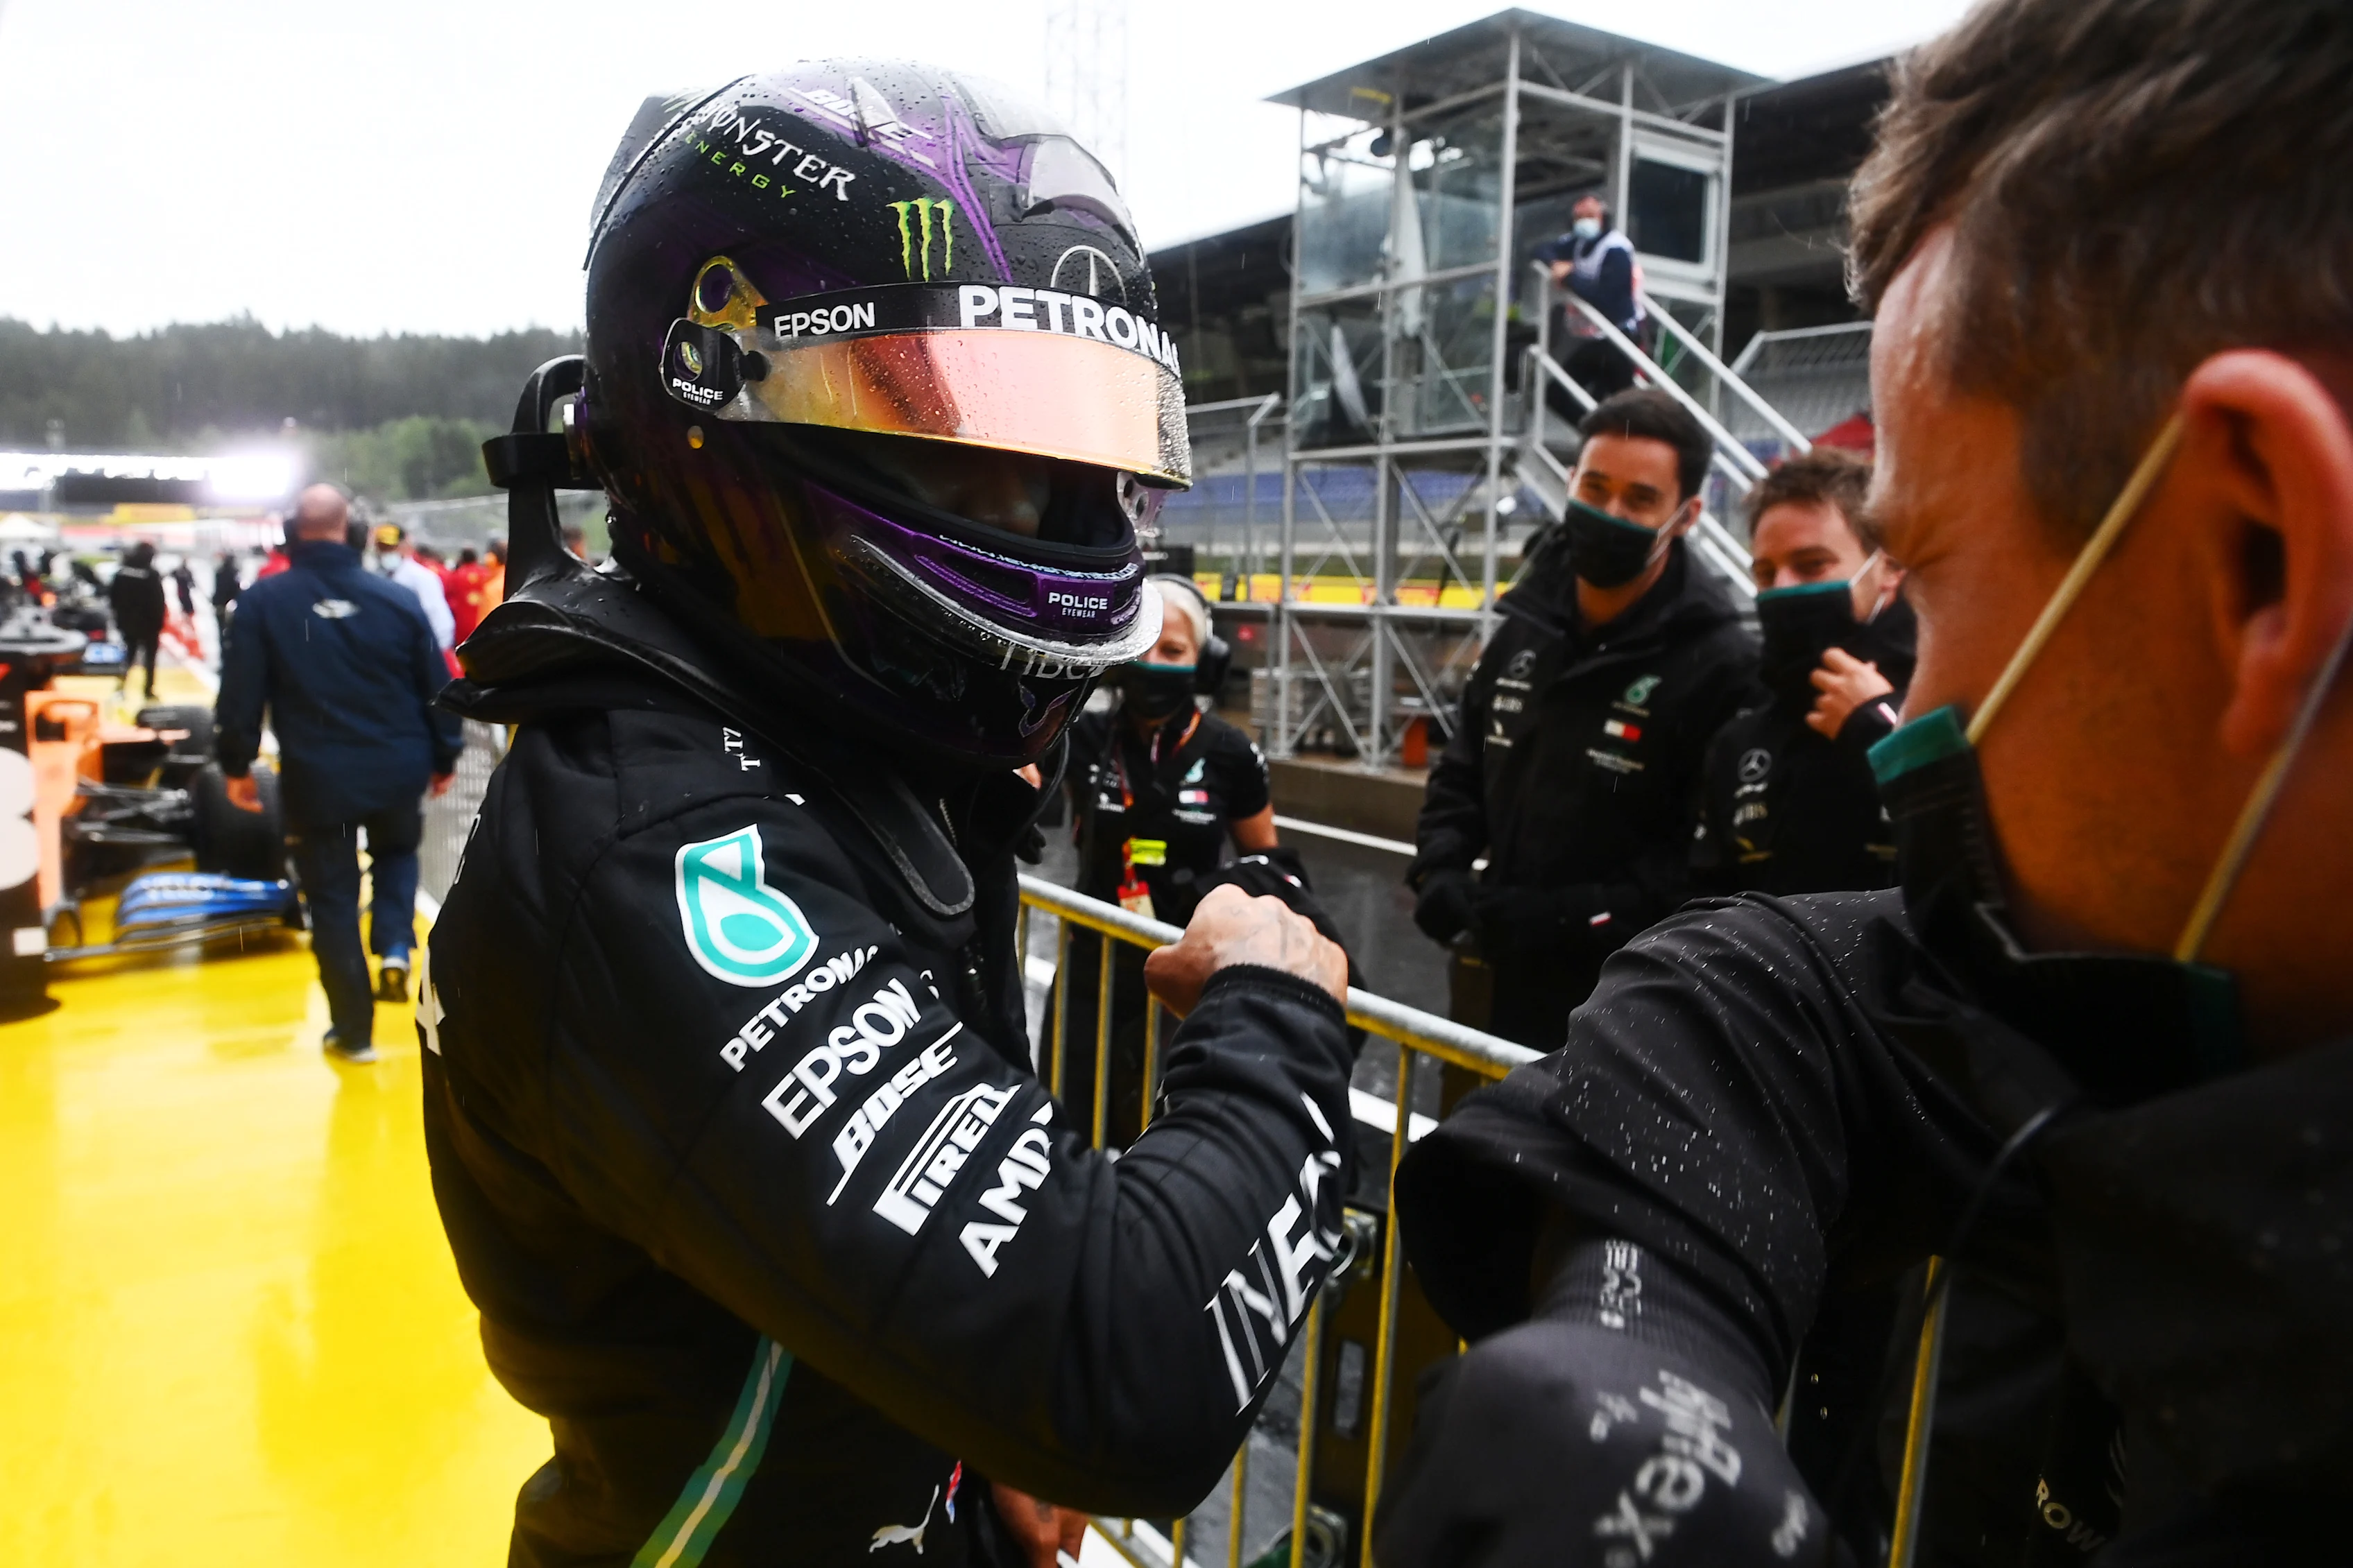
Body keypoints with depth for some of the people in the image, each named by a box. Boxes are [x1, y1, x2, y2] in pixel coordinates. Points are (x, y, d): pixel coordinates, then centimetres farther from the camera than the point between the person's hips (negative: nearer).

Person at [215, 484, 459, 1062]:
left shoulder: (263, 602, -5)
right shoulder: (397, 598, -2)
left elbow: (241, 694, -5)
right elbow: (436, 687, 3)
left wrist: (236, 765, 7)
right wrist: (444, 757, 14)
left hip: (316, 775, -1)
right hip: (398, 769, 1)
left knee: (332, 895, 10)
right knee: (397, 852, 30)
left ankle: (353, 1030, 15)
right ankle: (395, 949, 6)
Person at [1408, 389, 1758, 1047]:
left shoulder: (1722, 665, -15)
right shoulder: (1525, 633, 7)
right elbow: (1462, 772, 16)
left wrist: (1578, 917, -24)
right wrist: (1440, 870, 0)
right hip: (1507, 979, 7)